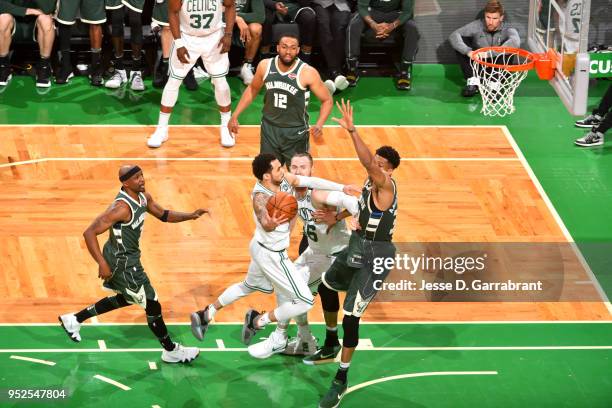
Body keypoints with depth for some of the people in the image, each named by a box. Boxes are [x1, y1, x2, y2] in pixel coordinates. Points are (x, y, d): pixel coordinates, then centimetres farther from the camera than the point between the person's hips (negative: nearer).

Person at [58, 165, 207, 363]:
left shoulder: (143, 197, -2)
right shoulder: (122, 207, -29)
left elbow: (164, 215, 14)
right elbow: (90, 232, -31)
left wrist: (191, 216, -1)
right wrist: (102, 264, -35)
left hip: (128, 257, 10)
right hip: (123, 263, -10)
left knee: (125, 299, 30)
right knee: (152, 306, 0)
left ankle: (74, 320, 41)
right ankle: (171, 351, 18)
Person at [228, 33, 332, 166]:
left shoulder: (307, 73, -19)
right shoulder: (265, 66, -7)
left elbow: (327, 100, -9)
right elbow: (252, 89, 12)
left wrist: (319, 125, -25)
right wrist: (235, 115, 9)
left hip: (296, 133, -3)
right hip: (269, 129, 4)